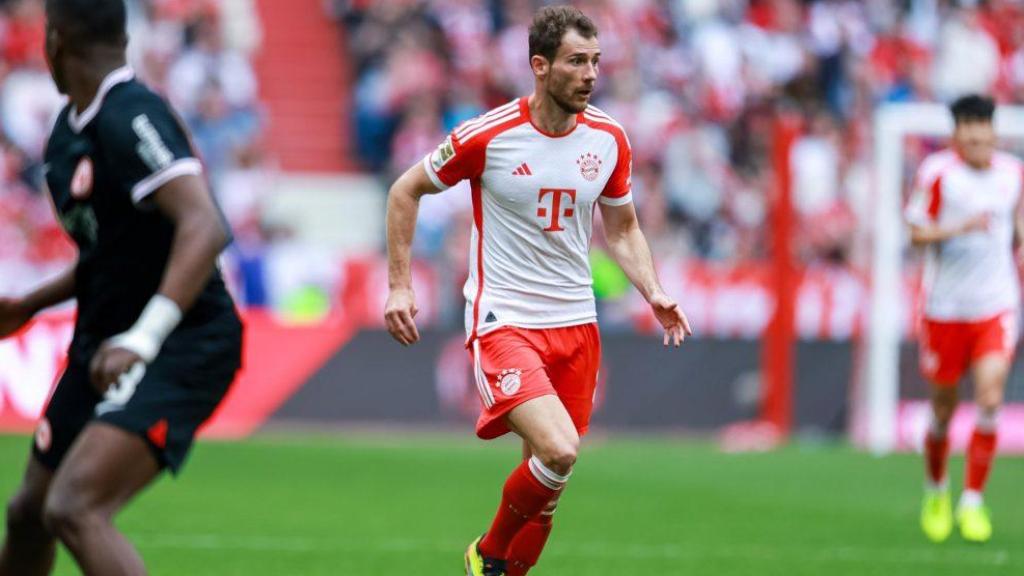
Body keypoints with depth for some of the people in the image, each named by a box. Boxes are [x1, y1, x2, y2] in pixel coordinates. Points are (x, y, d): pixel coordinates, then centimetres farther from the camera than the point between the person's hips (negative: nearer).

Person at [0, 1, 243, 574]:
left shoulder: (130, 118, -19)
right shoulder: (70, 129, 12)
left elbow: (205, 227, -31)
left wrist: (142, 339, -38)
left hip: (180, 351, -10)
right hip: (102, 345, 10)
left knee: (73, 510, -26)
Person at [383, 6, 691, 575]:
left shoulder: (609, 138, 2)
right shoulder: (488, 136, -12)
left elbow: (622, 229, 16)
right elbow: (406, 191, 2)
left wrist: (655, 294, 1)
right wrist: (400, 285, -2)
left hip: (575, 325, 5)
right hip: (504, 321, -5)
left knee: (548, 478, 6)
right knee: (559, 452, -23)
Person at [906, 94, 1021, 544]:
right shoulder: (937, 171, -6)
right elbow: (916, 232, -7)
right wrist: (961, 227, -24)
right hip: (945, 307, -2)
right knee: (943, 410, 7)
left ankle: (972, 502, -5)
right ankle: (936, 491, 33)